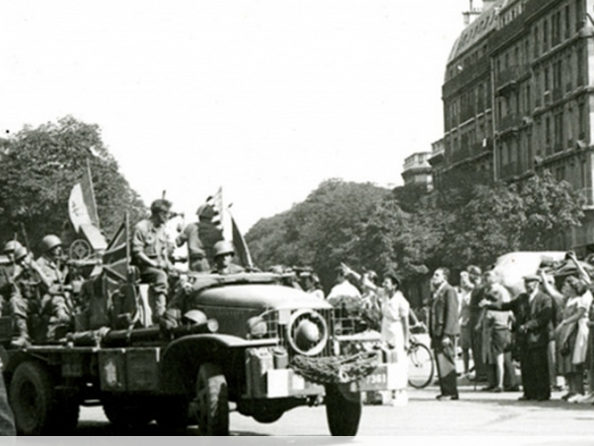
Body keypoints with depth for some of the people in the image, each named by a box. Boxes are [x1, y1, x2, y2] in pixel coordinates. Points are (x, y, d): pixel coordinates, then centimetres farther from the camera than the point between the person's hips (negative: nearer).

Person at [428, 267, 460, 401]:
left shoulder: (449, 291, -8)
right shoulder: (436, 292, 19)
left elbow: (451, 313, -14)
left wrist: (447, 334, -19)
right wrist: (432, 334, 14)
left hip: (446, 332, -8)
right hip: (437, 333, 8)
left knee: (446, 362, -6)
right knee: (440, 362, 8)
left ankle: (450, 392, -3)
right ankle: (445, 391, 12)